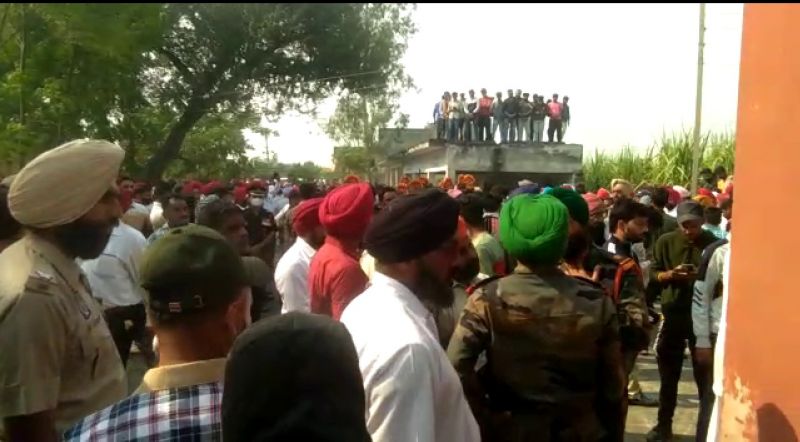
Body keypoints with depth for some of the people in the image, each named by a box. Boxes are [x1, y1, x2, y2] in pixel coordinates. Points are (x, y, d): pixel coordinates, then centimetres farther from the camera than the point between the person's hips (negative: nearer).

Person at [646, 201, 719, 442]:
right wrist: (670, 274, -18)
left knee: (704, 372, 6)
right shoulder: (665, 241, 0)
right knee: (668, 373, 10)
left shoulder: (713, 243, -3)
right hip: (672, 311, 2)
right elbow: (654, 273, 2)